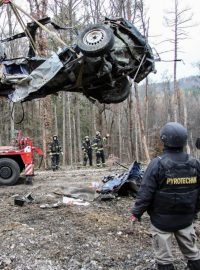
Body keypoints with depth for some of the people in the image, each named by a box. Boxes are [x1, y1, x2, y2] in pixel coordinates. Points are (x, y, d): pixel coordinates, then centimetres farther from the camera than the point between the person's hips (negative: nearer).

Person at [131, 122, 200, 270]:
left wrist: (137, 212, -4)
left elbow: (145, 192, -16)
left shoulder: (158, 164, -18)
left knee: (164, 258, 7)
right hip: (186, 218, 5)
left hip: (162, 219, -4)